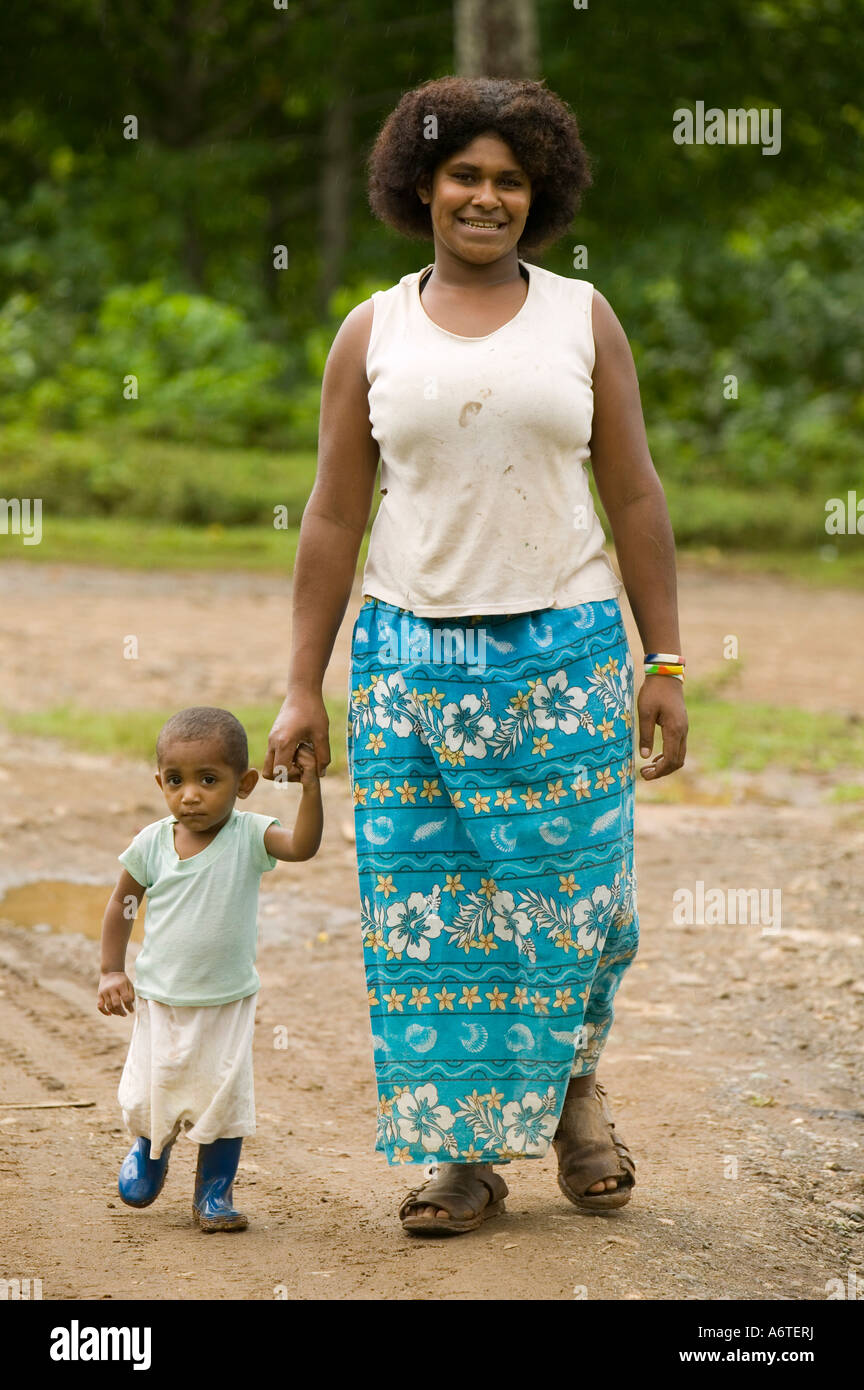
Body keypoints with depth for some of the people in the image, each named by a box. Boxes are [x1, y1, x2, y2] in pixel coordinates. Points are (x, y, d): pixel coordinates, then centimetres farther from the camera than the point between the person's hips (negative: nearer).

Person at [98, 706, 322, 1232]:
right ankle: (149, 1149, 42)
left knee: (225, 1095, -1)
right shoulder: (152, 843, -8)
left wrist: (311, 787, -42)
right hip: (159, 998, 2)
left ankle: (215, 1191, 18)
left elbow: (302, 846, -31)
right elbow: (123, 903, 6)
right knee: (150, 1094, 8)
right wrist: (112, 972, 4)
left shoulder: (249, 837, -13)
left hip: (228, 1001, -1)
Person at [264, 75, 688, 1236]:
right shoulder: (372, 334, 6)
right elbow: (333, 519, 7)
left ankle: (571, 1076, 29)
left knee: (572, 898, 0)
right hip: (413, 654, 1)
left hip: (565, 654, -1)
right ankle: (463, 1155, 11)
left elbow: (635, 500, 6)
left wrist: (667, 668, 1)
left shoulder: (582, 319, 5)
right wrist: (303, 688, 3)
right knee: (426, 913, 0)